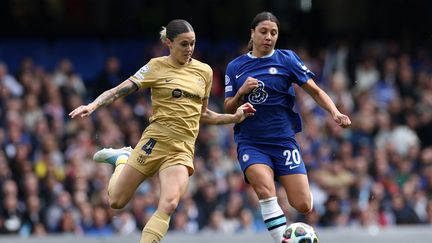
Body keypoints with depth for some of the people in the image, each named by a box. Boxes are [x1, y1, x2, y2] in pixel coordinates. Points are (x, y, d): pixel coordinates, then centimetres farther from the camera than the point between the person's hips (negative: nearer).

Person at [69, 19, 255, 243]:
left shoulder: (204, 71, 9)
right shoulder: (157, 67, -3)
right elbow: (121, 90, -7)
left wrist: (234, 117, 11)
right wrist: (93, 105, -22)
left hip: (182, 149, 2)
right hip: (155, 140, -2)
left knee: (169, 204, -22)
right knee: (117, 201, 5)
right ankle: (122, 159, 36)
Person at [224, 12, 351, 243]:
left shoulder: (286, 59, 2)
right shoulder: (235, 67, 8)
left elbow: (315, 91, 0)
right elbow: (228, 109, 10)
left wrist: (335, 112, -17)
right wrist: (242, 92, -10)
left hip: (284, 141, 0)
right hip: (251, 143, 0)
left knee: (303, 206, -9)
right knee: (266, 191, -29)